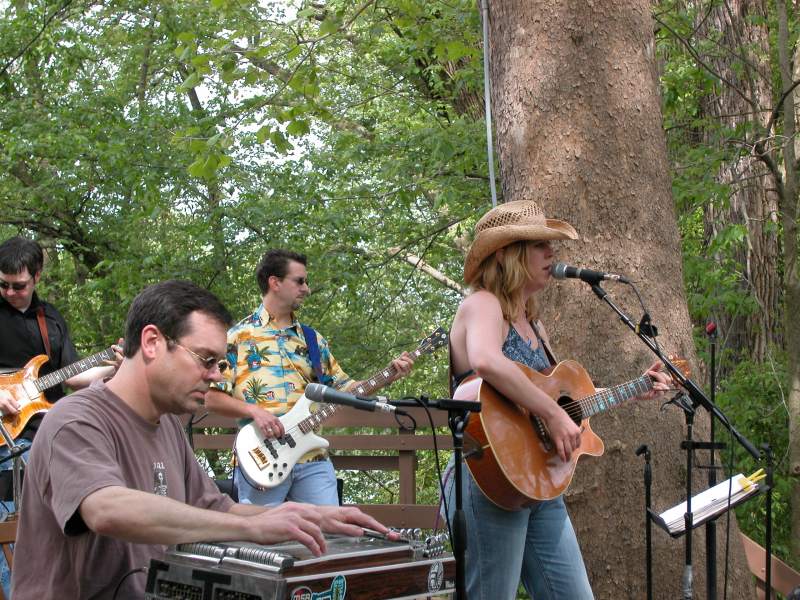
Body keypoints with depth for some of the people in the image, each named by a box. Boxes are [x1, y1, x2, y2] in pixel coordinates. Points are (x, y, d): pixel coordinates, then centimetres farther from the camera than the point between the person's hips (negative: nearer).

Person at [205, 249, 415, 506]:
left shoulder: (312, 339, 18)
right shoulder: (239, 336, 3)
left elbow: (343, 388, 17)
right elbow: (211, 397, -1)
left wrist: (390, 376, 5)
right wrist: (254, 411, -14)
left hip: (312, 458, 4)